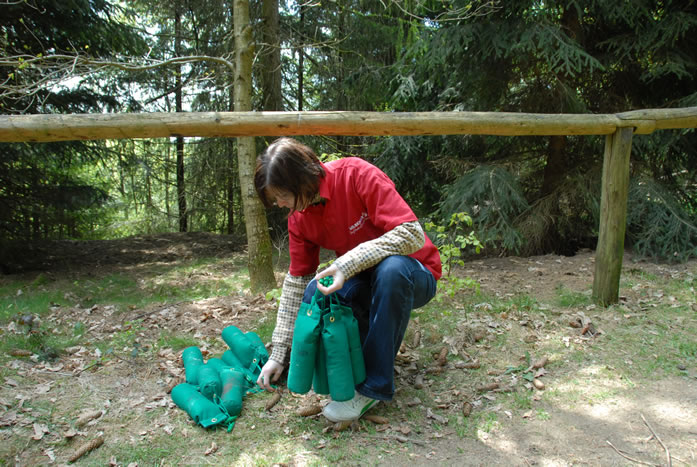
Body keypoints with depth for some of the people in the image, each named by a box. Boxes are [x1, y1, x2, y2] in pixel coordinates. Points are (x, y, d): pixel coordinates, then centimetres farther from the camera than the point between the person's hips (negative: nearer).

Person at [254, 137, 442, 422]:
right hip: (362, 282, 5)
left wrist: (347, 264, -37)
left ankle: (375, 385, -23)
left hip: (416, 275, -4)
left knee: (392, 268, -39)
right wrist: (278, 354, 0)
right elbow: (296, 281, 0)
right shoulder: (299, 217, -5)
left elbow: (413, 234, -28)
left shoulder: (357, 174, -23)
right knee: (313, 294, -23)